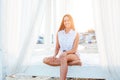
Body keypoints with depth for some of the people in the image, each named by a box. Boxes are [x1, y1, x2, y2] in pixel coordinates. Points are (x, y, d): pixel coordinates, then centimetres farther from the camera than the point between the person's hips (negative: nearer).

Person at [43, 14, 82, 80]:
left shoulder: (75, 34, -4)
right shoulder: (59, 33, 6)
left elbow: (74, 50, -9)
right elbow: (57, 47, 7)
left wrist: (66, 52, -28)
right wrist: (55, 55, -13)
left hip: (73, 56, -4)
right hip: (62, 57, 5)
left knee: (63, 57, -39)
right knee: (46, 60, -22)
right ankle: (73, 63, -24)